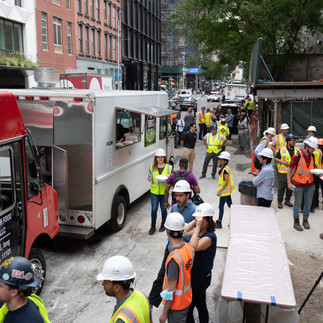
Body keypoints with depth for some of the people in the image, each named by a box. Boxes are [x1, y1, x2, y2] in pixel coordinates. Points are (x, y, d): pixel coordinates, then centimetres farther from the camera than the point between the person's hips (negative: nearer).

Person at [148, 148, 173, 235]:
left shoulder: (169, 167, -1)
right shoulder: (152, 167, 3)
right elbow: (149, 177, 12)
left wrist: (167, 180, -19)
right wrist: (149, 179, -12)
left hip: (164, 192, -1)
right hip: (154, 192, 1)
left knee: (163, 208, 10)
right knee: (154, 209, -2)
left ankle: (163, 224, 31)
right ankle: (153, 226, 14)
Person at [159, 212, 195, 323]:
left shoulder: (174, 258, -31)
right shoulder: (189, 248, -8)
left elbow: (171, 290, -24)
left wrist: (164, 313, -14)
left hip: (176, 304, -7)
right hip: (187, 299, 7)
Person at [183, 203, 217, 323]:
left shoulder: (210, 236, -25)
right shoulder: (199, 231, 0)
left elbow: (193, 247, -38)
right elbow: (184, 231, 9)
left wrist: (198, 227, -33)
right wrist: (195, 221, -2)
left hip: (201, 276, -9)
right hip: (194, 272, 9)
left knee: (187, 308, 1)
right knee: (200, 305, 25)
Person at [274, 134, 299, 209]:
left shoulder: (297, 150, 8)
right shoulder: (282, 149, -4)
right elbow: (276, 158, -1)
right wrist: (284, 162, -14)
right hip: (283, 172, -4)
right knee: (281, 187, 0)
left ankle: (287, 200, 26)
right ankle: (280, 202, 11)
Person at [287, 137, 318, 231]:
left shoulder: (312, 156, 4)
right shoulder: (297, 156, -15)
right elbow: (289, 169, -9)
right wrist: (289, 183, -13)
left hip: (310, 185, 5)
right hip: (298, 185, -5)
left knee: (308, 203, 13)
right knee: (297, 203, 6)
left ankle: (305, 220, 30)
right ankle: (296, 222, 18)